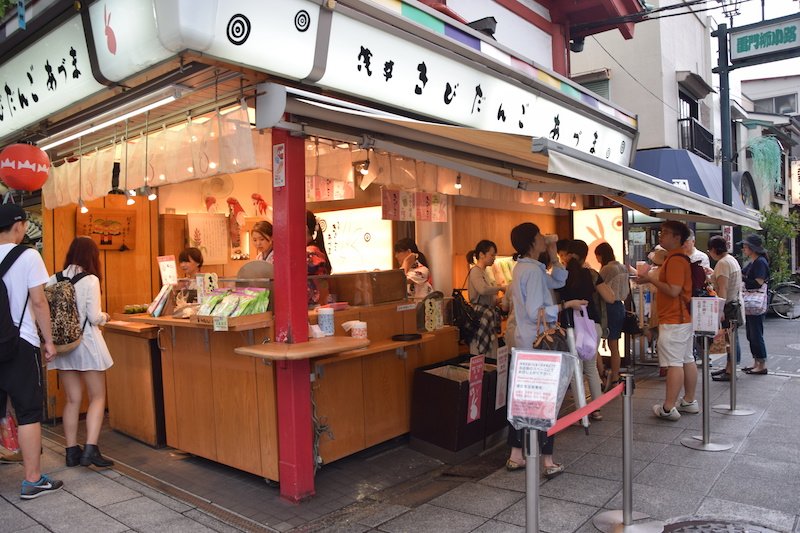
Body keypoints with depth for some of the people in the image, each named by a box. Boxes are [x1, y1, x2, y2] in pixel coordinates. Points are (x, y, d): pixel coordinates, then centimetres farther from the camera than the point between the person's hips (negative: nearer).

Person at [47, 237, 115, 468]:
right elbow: (94, 317, -15)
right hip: (86, 343, -5)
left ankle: (72, 451, 18)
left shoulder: (53, 280, 2)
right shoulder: (90, 280, -12)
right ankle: (91, 449, -5)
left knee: (72, 399, 13)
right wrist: (105, 317, 7)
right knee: (98, 397, 5)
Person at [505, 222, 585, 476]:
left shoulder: (523, 267, 13)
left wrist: (554, 256, 10)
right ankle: (548, 461, 9)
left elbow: (557, 282, 19)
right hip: (537, 343, -9)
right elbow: (536, 312, -23)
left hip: (523, 342, 9)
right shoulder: (533, 270, -18)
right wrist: (566, 305, -16)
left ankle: (516, 456, 20)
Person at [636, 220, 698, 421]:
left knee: (674, 363, -8)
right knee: (687, 360, 14)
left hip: (672, 320, -11)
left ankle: (668, 408, -5)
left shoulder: (675, 260, -17)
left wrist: (651, 279, -16)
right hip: (683, 317, 11)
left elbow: (673, 290, -24)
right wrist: (651, 278, 12)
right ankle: (689, 401, 24)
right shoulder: (679, 258, 16)